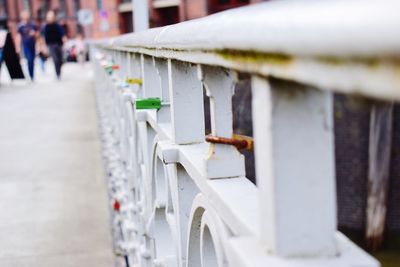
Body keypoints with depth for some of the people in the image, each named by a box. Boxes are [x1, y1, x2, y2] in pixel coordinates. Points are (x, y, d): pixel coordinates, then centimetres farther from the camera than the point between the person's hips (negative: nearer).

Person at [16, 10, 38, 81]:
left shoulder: (33, 25, 6)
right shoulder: (21, 26, -1)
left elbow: (37, 34, 13)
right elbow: (18, 37, 0)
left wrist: (34, 33, -11)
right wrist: (18, 47, -3)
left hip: (33, 45, 3)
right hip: (25, 45, -3)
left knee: (32, 60, 7)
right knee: (29, 60, -12)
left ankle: (32, 75, 17)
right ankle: (31, 76, -6)